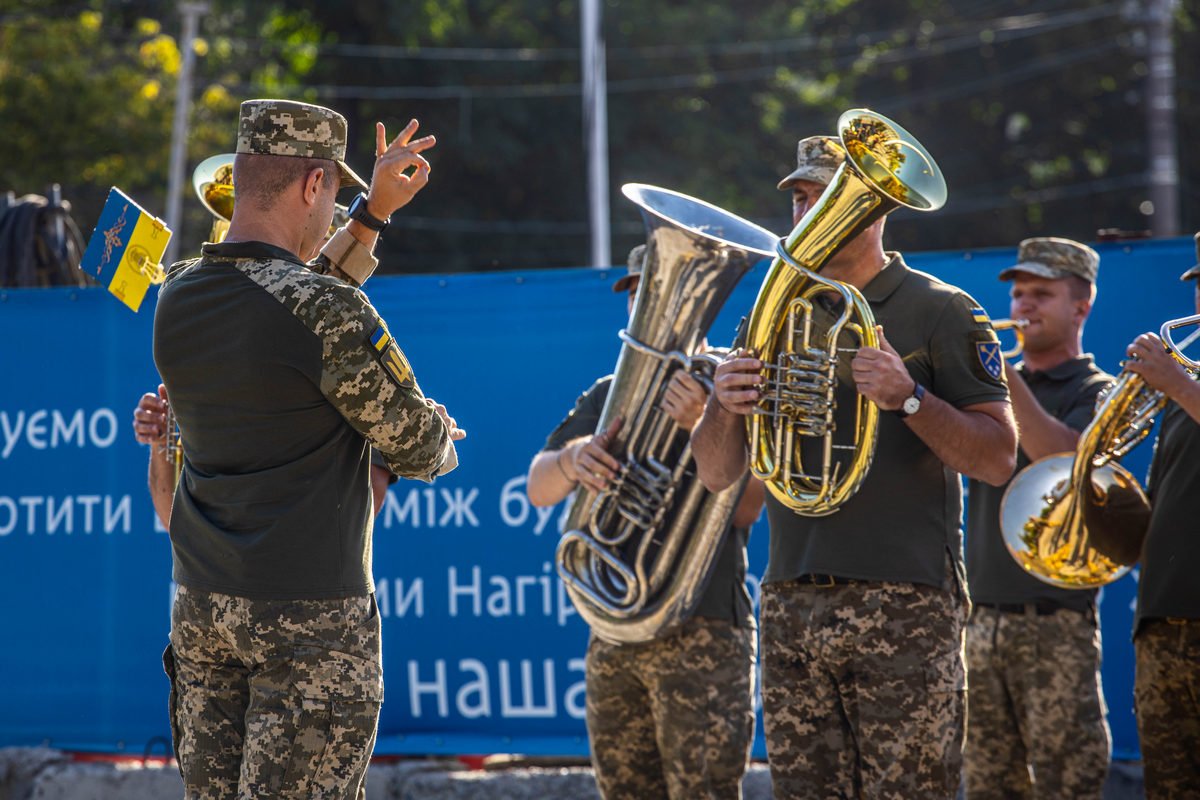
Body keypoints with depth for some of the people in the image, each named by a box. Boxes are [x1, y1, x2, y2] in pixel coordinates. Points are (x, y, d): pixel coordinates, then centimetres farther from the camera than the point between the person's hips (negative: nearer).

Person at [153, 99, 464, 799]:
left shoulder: (177, 298, 5)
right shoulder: (326, 311, -16)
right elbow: (420, 449, -8)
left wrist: (374, 212, 24)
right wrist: (442, 444, 16)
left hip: (201, 605, 7)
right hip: (310, 612, -7)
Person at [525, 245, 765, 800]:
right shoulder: (608, 395, 16)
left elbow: (743, 509, -12)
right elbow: (538, 488, 6)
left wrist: (702, 427, -28)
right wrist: (570, 461, -18)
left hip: (702, 628, -6)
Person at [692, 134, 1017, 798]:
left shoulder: (939, 312, 1)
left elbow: (997, 459, -5)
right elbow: (716, 473, 13)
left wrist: (908, 398, -20)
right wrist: (727, 407, -9)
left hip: (903, 602, -5)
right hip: (791, 606, 5)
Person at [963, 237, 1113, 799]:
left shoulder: (1097, 393, 1)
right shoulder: (996, 389, 18)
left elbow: (1065, 461, -19)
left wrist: (1000, 370, -22)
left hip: (1055, 622, -6)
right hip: (980, 615, 6)